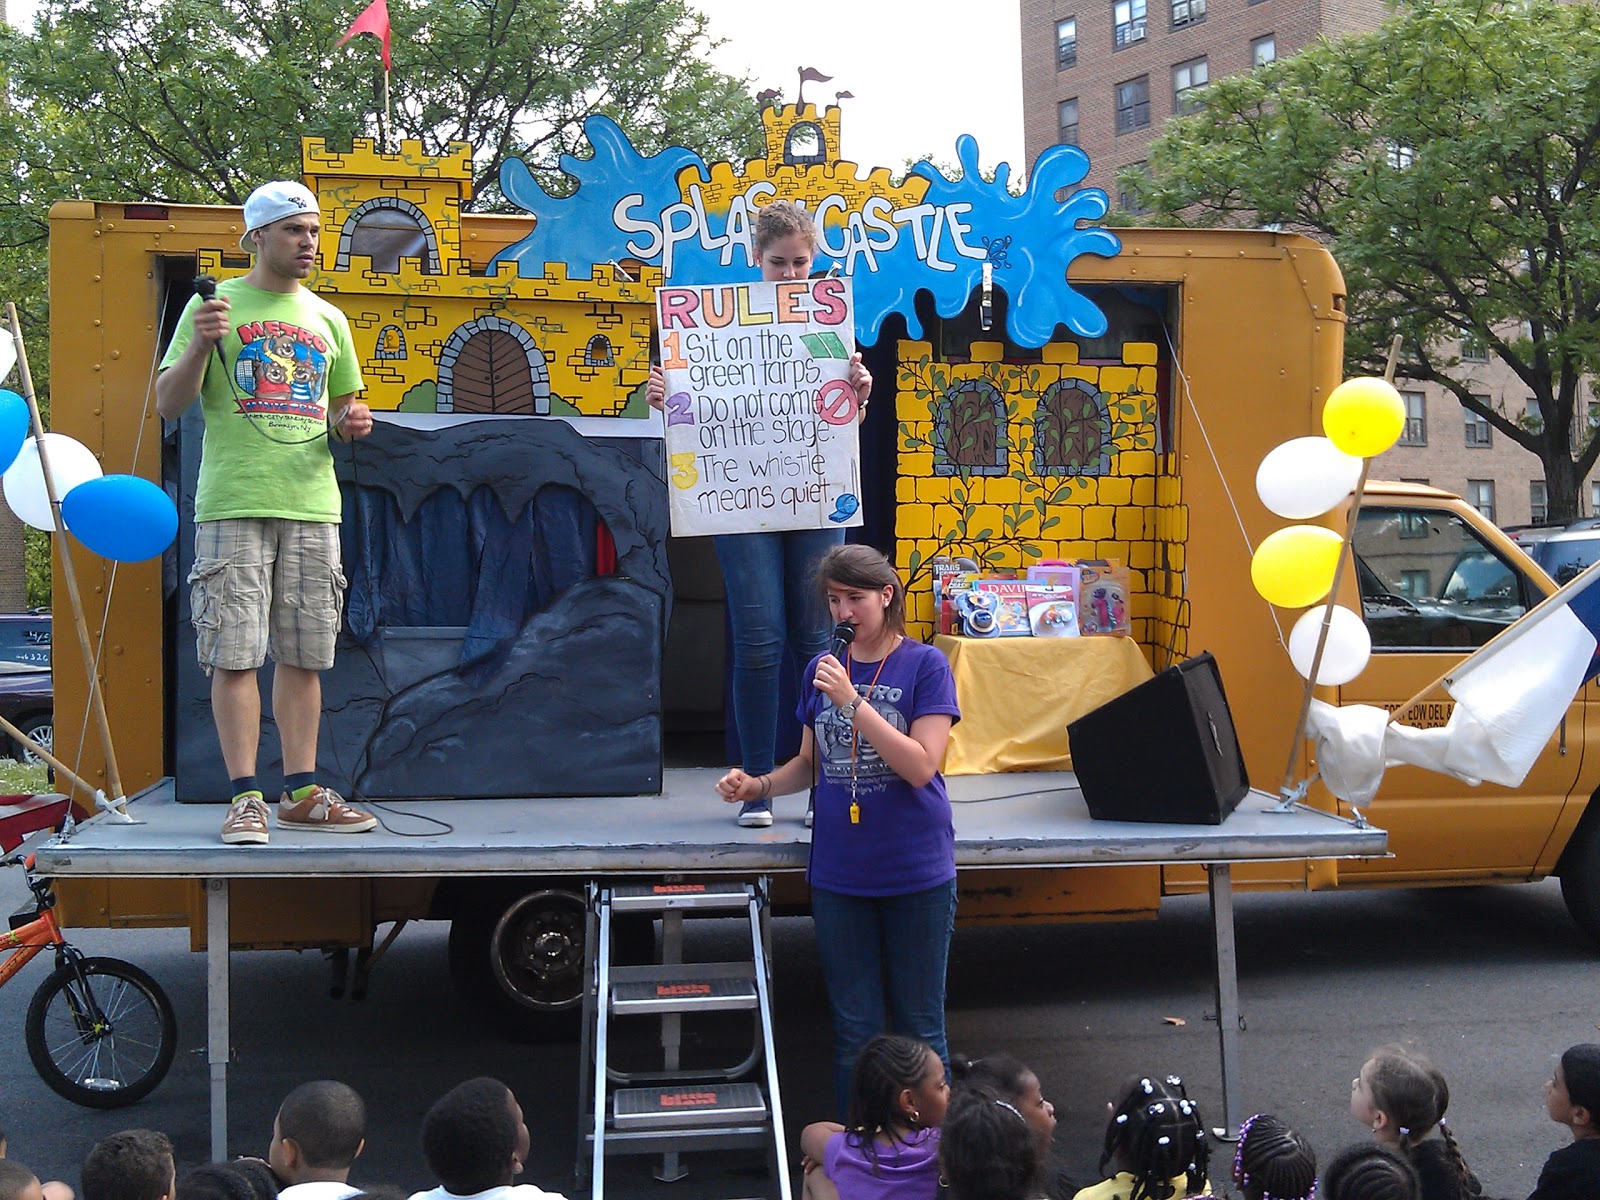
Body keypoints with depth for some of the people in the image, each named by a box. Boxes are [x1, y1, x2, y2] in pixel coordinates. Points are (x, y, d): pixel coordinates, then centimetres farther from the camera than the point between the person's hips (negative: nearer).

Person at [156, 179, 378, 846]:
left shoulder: (327, 320, 17)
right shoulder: (213, 307, 4)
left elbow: (343, 409, 26)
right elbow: (168, 405, 0)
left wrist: (350, 423, 2)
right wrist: (200, 346, -16)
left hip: (312, 504, 4)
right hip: (233, 504, -4)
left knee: (304, 656, 6)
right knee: (234, 656, -5)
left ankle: (301, 792, 13)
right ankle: (245, 797, 0)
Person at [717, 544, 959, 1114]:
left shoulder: (925, 665, -6)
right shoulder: (821, 671, 7)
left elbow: (921, 766, -16)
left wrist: (852, 702, -22)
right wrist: (758, 785, -1)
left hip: (916, 873, -3)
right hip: (839, 874, 4)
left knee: (919, 1025, 7)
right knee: (853, 1030, 11)